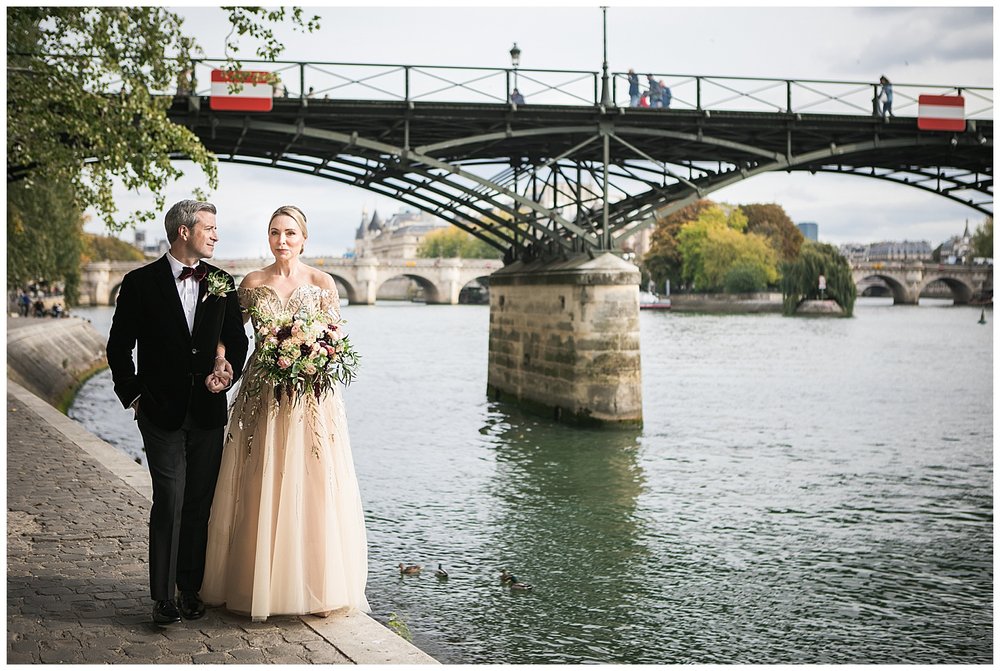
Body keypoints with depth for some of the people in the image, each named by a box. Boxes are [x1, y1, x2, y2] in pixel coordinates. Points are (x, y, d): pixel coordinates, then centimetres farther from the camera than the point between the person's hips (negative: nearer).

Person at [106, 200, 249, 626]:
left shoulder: (221, 282, 7)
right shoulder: (141, 283, -3)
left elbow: (237, 341, 14)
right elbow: (119, 347, 2)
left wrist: (227, 371, -4)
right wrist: (132, 395, -1)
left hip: (208, 412, 3)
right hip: (162, 413, -3)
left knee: (199, 505, 8)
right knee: (170, 501, -9)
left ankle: (191, 588, 19)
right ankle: (163, 596, -1)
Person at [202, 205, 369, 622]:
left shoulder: (322, 283, 3)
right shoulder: (252, 283, 5)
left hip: (311, 396, -1)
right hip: (262, 395, 1)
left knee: (311, 488, 1)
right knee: (260, 490, 2)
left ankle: (316, 586, 12)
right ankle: (260, 588, 13)